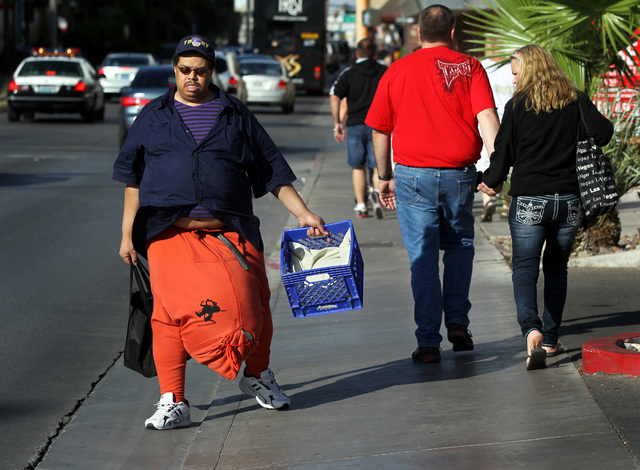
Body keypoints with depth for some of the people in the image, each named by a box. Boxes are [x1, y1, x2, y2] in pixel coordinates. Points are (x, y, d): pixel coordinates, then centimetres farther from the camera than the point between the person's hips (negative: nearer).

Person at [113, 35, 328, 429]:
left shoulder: (234, 115, 13)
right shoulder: (154, 117, 13)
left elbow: (271, 170, 15)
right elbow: (133, 178, 16)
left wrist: (303, 213, 8)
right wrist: (128, 234, 10)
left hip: (230, 233, 1)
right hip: (171, 234, -1)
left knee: (251, 305, -3)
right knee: (171, 311, -12)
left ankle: (258, 376, 25)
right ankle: (172, 402, -5)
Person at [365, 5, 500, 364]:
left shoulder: (397, 71, 4)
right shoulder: (470, 68, 2)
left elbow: (380, 131, 8)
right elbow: (487, 119, -11)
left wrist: (385, 177, 20)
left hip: (412, 175, -1)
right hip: (459, 176, 1)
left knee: (423, 257, 3)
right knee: (459, 246, 22)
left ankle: (428, 343, 1)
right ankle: (457, 322, 16)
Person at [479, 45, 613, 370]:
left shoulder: (518, 105, -4)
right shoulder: (575, 100, 3)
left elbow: (503, 151, -1)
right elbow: (603, 133, -5)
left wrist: (491, 182, 17)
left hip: (528, 201, -3)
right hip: (569, 200, 3)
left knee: (524, 268, -1)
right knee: (556, 268, 16)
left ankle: (531, 330, -26)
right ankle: (551, 339, 19)